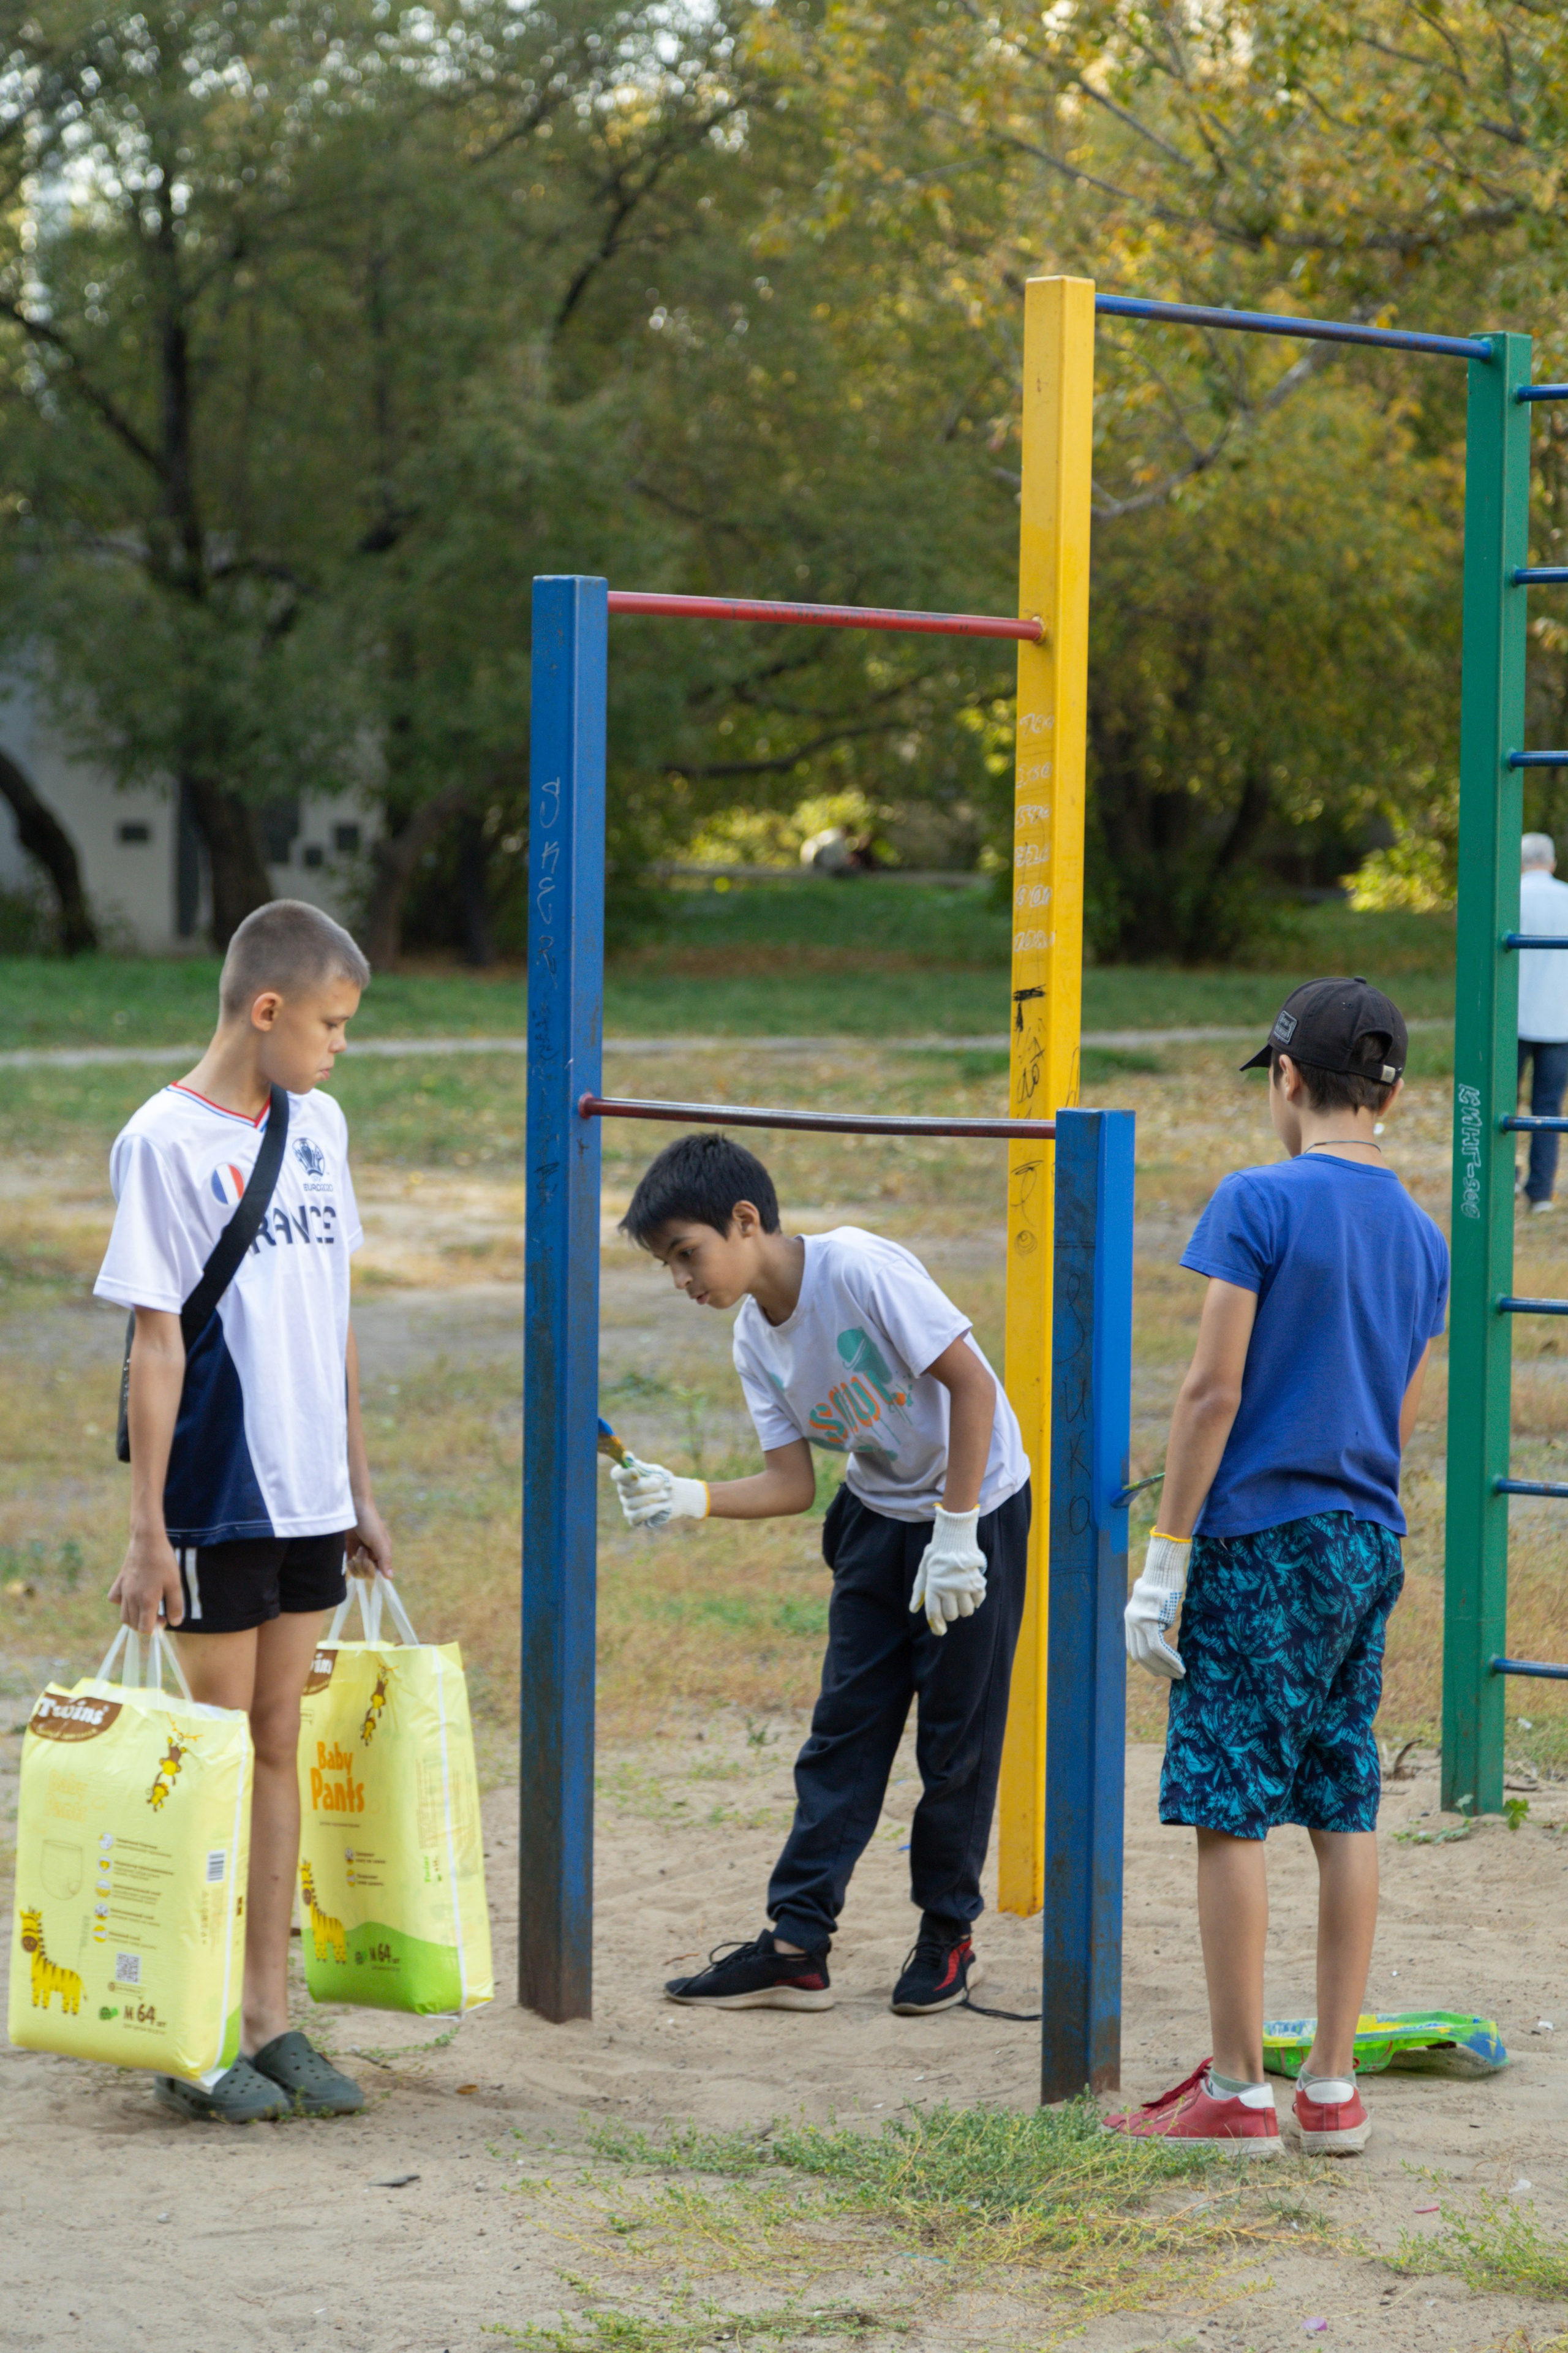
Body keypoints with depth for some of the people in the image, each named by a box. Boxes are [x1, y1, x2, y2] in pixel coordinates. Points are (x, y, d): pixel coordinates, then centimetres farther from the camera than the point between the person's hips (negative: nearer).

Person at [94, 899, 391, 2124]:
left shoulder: (318, 1128, 9)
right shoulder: (166, 1142, -11)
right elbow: (157, 1343, -13)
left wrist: (360, 1490, 16)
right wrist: (147, 1530, -14)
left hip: (307, 1500, 6)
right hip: (215, 1503, -6)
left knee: (280, 1744, 10)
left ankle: (268, 2019, 15)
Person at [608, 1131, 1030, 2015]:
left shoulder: (859, 1269, -25)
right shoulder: (757, 1340, -2)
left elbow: (970, 1383, -24)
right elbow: (791, 1484, -2)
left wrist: (955, 1535, -23)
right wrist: (689, 1498, -20)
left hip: (977, 1502, -7)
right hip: (879, 1512, 7)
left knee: (957, 1730, -1)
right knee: (845, 1726, 2)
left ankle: (949, 1934, 15)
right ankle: (797, 1948, 2)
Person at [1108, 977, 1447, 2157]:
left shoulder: (1260, 1203, -11)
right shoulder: (1424, 1237, 9)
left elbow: (1213, 1391, -13)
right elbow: (1402, 1423, 14)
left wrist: (1164, 1560, -10)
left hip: (1259, 1540, -7)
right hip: (1369, 1546, 7)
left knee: (1231, 1811, -2)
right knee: (1345, 1807, 9)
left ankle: (1239, 2092, 0)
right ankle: (1334, 2091, 11)